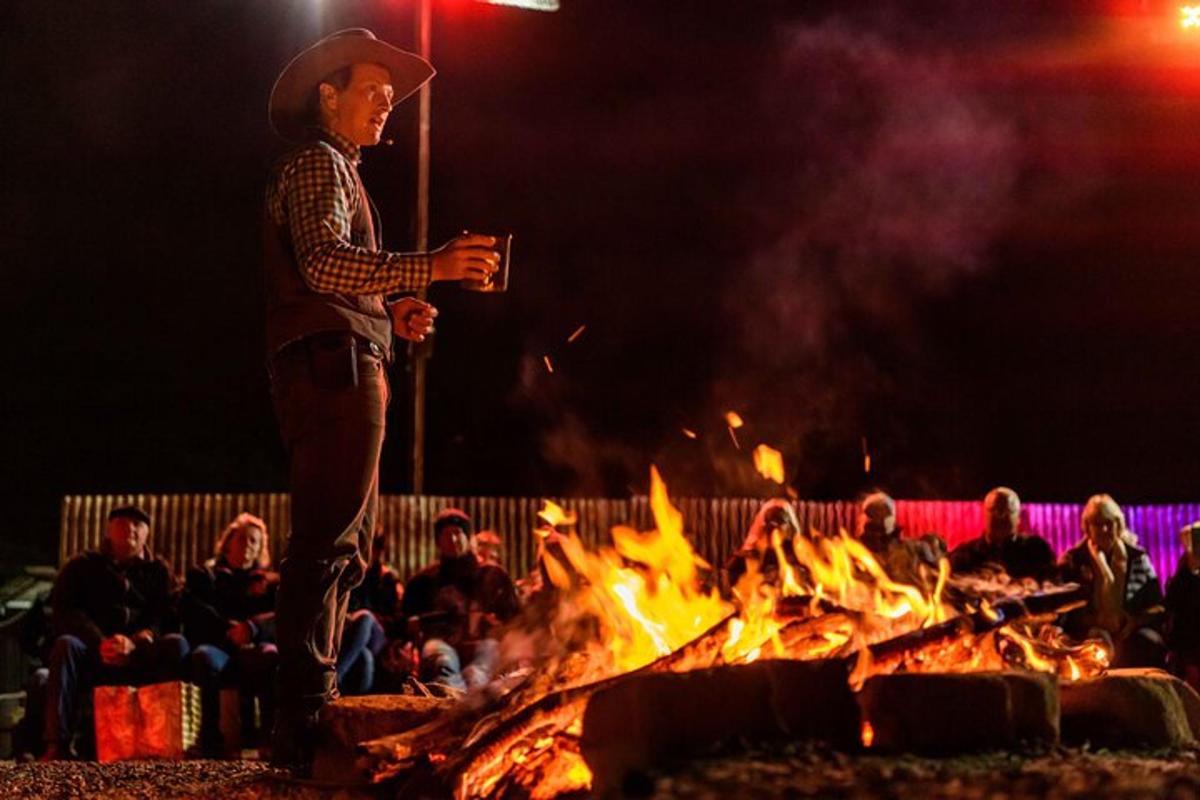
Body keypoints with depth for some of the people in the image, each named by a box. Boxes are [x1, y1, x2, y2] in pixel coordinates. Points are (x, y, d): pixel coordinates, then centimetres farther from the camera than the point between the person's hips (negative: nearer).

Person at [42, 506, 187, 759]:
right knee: (66, 645, -31)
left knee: (177, 644, -27)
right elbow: (64, 611, -2)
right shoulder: (82, 566, 15)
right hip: (92, 656, 0)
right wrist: (101, 643, -21)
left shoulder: (158, 571, 16)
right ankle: (59, 743, -39)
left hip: (143, 659, 1)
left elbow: (168, 615, 0)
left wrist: (134, 643, -21)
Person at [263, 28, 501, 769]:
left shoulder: (338, 171, 28)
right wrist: (430, 266, -31)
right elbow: (323, 261, -23)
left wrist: (388, 313, 11)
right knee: (327, 543, -15)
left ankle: (314, 715, 17)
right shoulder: (317, 164, -4)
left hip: (343, 371, 11)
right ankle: (306, 720, -18)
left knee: (344, 549, 12)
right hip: (332, 368, -11)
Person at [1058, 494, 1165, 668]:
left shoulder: (1138, 558, 12)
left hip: (1132, 632, 2)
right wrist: (1095, 622, -15)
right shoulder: (1073, 560, 9)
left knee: (1148, 641, -30)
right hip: (1086, 633, -2)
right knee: (1100, 641, -35)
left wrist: (1136, 621, -8)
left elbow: (1157, 606, 11)